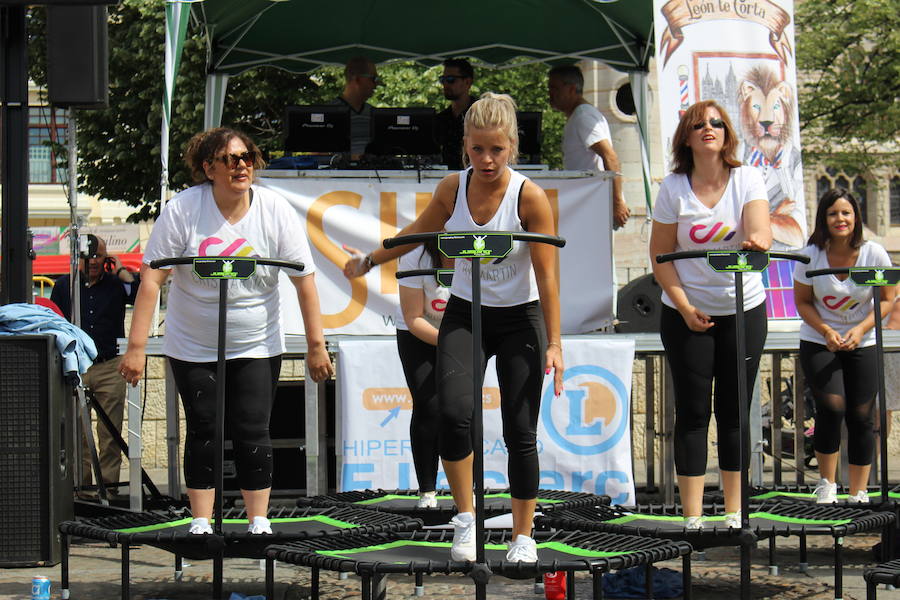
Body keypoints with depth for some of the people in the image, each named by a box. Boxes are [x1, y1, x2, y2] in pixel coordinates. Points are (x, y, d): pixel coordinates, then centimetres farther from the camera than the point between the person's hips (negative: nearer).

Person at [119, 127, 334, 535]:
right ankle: (200, 524, 11)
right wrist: (136, 347, -18)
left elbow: (304, 279, -6)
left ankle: (259, 523, 6)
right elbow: (152, 277, -14)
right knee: (203, 432, 2)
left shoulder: (275, 211, -10)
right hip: (193, 347, 0)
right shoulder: (183, 209, -13)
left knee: (252, 433, -4)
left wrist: (316, 345, -9)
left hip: (256, 346, 0)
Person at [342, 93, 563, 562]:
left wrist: (553, 343, -18)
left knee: (520, 431, -3)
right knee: (453, 411, -19)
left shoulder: (530, 198, -16)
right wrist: (369, 261, 25)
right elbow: (418, 232, 16)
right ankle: (465, 519, -4)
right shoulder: (452, 189, -5)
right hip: (464, 314, 2)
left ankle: (523, 536, 11)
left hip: (519, 319, -2)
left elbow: (547, 275, -15)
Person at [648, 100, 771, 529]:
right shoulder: (674, 188, -4)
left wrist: (756, 242, -44)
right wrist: (685, 307, -11)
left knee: (734, 411, 6)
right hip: (687, 313, -1)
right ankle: (692, 518, 1)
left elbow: (759, 232, -19)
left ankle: (734, 513, 14)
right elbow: (660, 255, -2)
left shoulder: (747, 179, -3)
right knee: (692, 412, -1)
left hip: (743, 311, 1)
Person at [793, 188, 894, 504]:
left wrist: (860, 329, -17)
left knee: (861, 417, -2)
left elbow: (887, 299, -2)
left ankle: (859, 495, 10)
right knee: (832, 406, -20)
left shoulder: (874, 254, -10)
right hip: (818, 343, -1)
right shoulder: (811, 256, -10)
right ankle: (826, 484, -1)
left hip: (862, 345, 1)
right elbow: (802, 302, -1)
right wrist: (826, 331, -18)